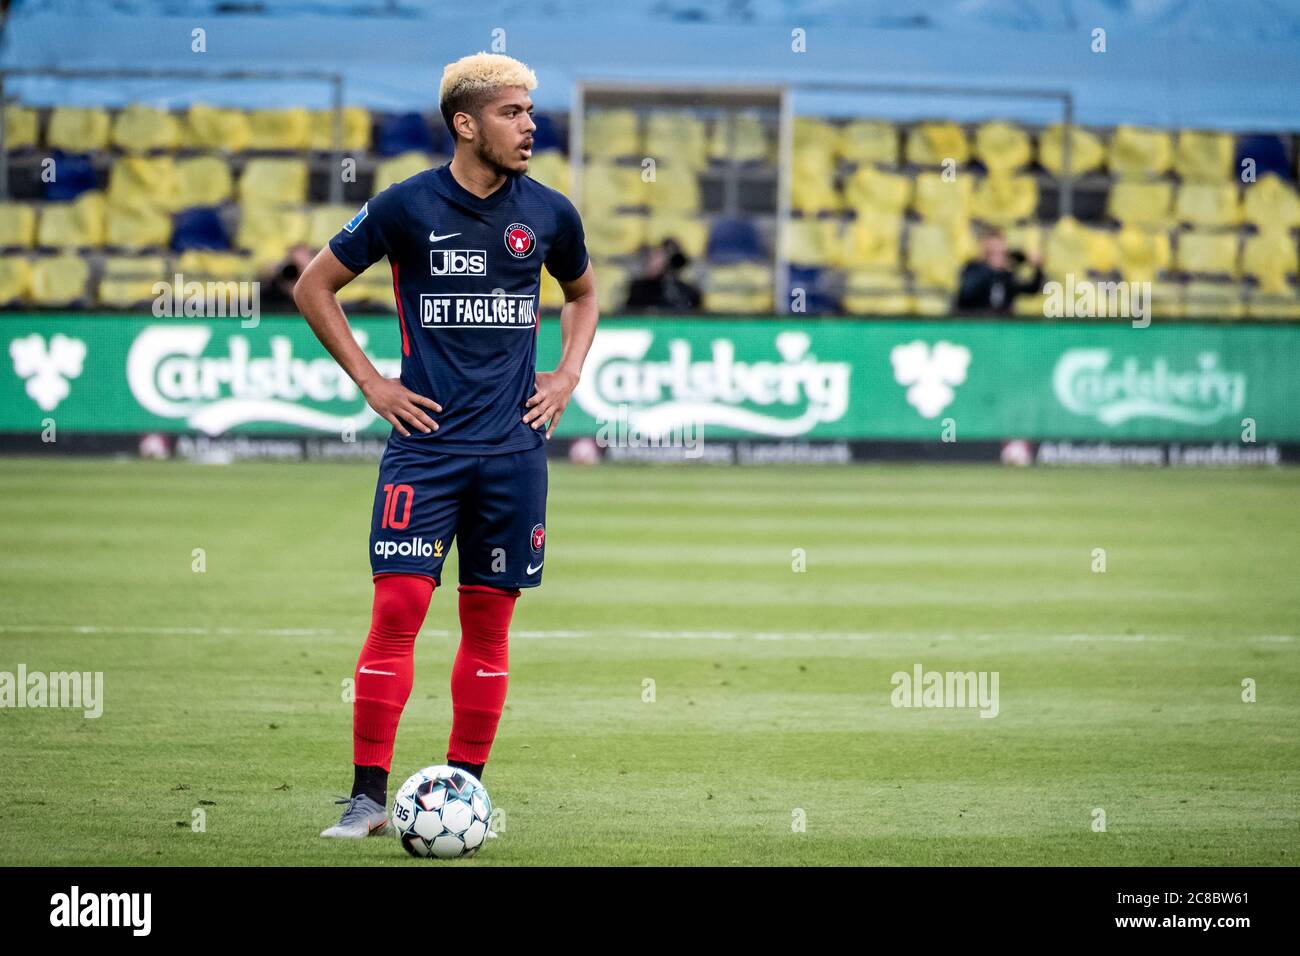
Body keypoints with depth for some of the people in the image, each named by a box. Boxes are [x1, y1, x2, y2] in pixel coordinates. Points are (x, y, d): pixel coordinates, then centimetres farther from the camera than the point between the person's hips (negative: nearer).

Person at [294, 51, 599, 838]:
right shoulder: (408, 206, -5)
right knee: (398, 608, -10)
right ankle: (369, 796, -6)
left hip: (513, 447, 3)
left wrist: (568, 375, 10)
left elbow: (583, 294, 25)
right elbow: (315, 287, 6)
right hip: (426, 442, -3)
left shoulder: (549, 213, 4)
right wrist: (370, 382, 0)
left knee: (489, 621, 6)